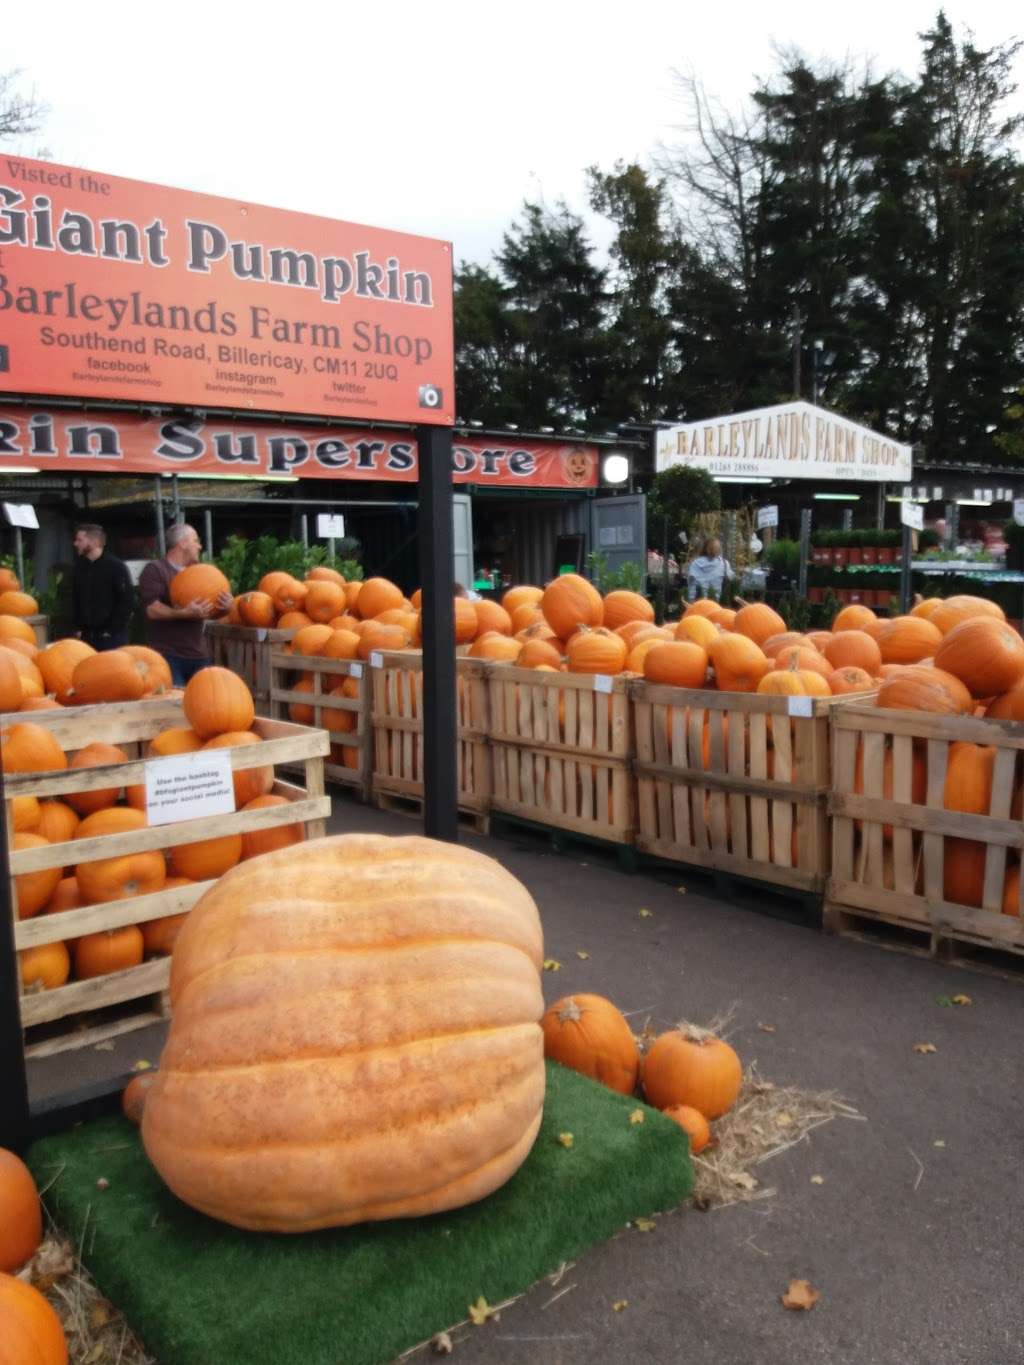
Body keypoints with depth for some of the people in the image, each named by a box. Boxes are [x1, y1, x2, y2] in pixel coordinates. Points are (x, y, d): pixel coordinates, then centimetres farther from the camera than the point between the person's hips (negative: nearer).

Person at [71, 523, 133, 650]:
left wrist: (112, 630, -12)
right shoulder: (80, 567, 12)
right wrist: (79, 628, 9)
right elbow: (75, 600, 19)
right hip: (87, 636, 6)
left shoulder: (116, 566, -5)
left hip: (112, 637, -5)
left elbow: (126, 601, -9)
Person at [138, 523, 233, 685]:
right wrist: (184, 613, -31)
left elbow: (212, 607, 18)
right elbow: (152, 609, -16)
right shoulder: (155, 570, -4)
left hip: (198, 655, 6)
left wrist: (225, 606, -7)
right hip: (167, 657, -6)